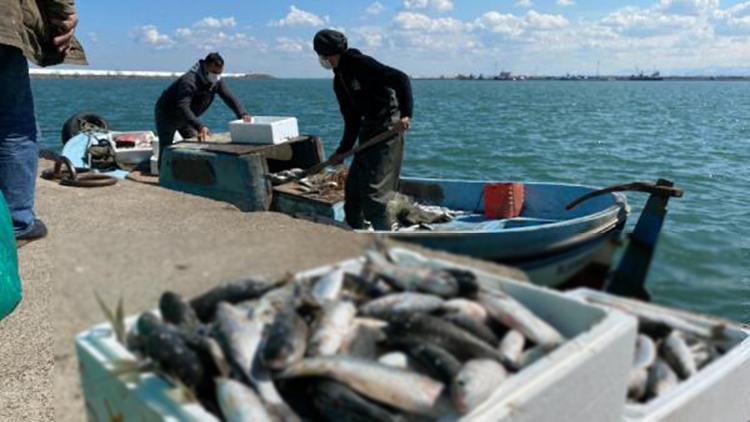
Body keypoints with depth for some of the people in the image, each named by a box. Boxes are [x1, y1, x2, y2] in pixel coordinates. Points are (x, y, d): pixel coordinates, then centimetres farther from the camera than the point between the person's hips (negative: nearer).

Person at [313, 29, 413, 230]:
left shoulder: (359, 63, -11)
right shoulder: (339, 80, 15)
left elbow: (400, 79, -19)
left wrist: (406, 114, -28)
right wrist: (343, 151, 17)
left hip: (388, 128, -9)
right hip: (368, 131, 9)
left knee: (372, 190, -10)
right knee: (353, 185, 13)